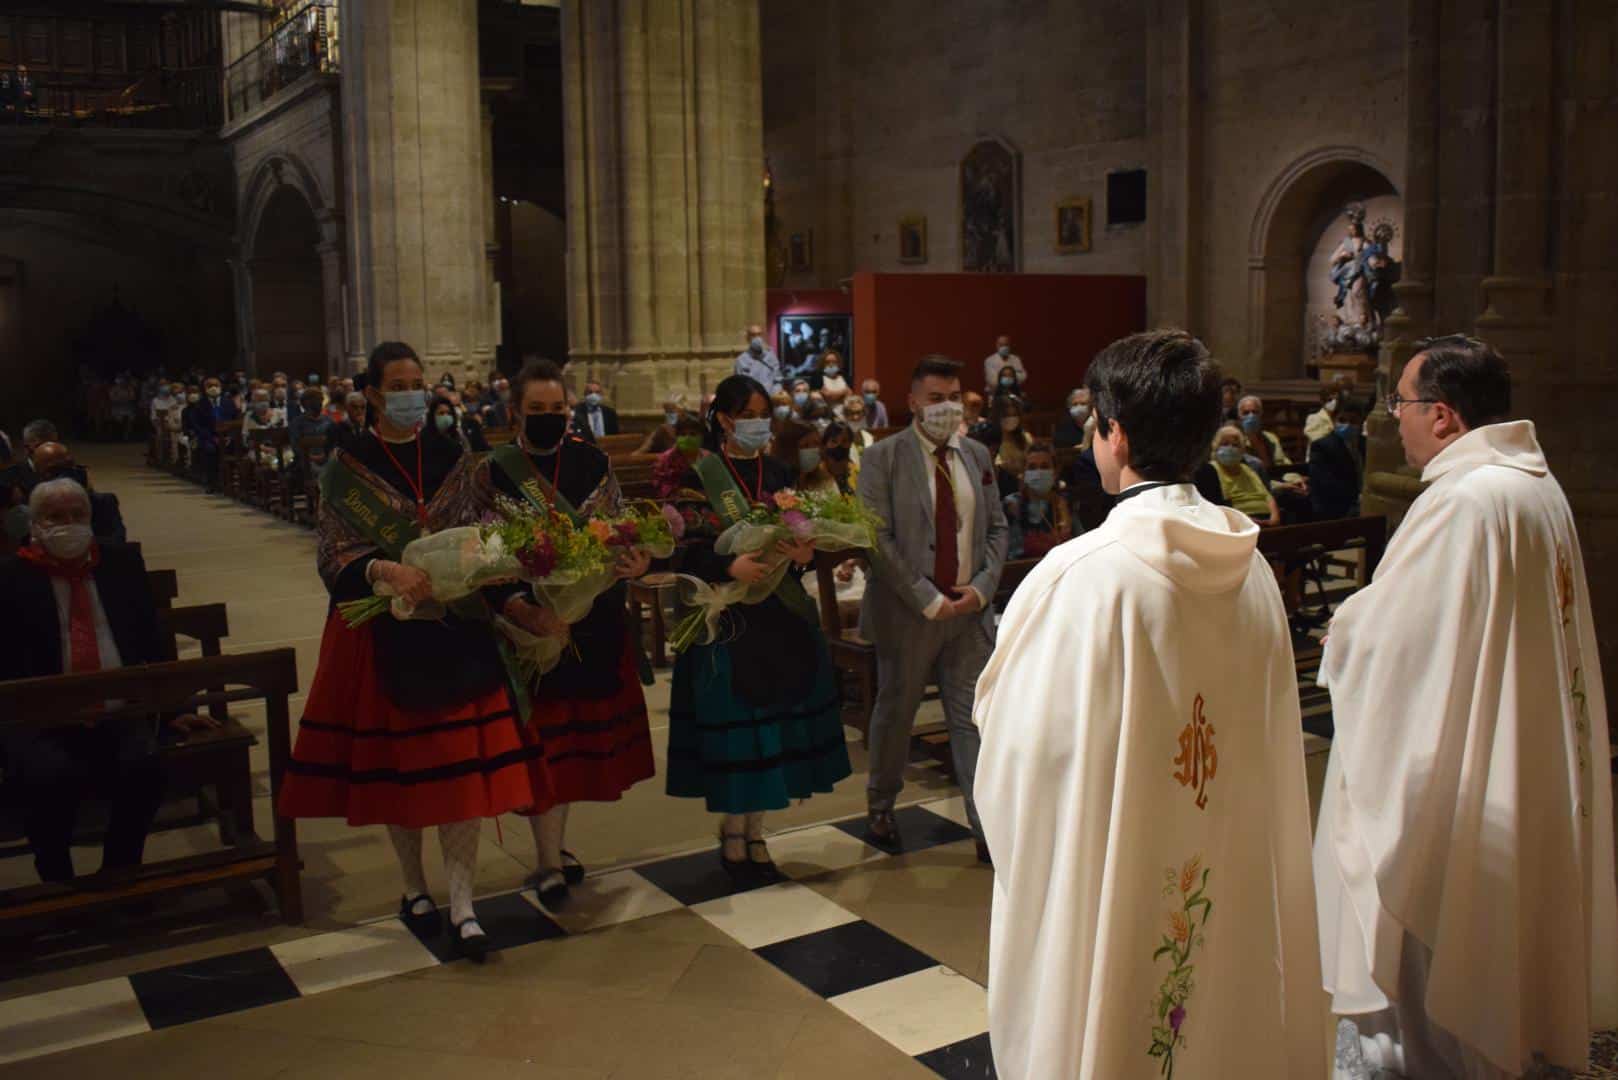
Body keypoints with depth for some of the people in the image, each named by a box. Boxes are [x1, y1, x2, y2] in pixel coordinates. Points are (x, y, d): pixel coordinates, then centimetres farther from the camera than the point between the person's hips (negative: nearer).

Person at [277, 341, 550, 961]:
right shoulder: (347, 468, -1)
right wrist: (386, 570, -28)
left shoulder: (454, 460, 6)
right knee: (397, 761, 8)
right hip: (385, 634, -1)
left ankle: (461, 907, 2)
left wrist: (509, 599, -5)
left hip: (457, 631, 2)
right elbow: (335, 555, -9)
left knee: (464, 763, -3)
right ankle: (414, 887, 27)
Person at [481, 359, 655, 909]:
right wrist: (525, 607, -24)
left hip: (597, 618, 4)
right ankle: (550, 862, 9)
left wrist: (636, 560, -17)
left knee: (578, 727, 12)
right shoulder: (497, 471, -5)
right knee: (543, 734, -1)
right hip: (535, 618, -4)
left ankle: (555, 842, 29)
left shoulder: (593, 460, 4)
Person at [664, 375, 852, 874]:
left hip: (781, 613, 5)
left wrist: (805, 553, -12)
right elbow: (685, 551, -11)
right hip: (727, 616, -5)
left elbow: (802, 534, 11)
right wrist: (732, 566, -27)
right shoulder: (698, 476, -4)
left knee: (776, 715, 6)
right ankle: (732, 836, 13)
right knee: (732, 722, -2)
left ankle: (755, 832, 20)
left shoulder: (777, 474, 11)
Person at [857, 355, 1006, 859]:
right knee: (895, 713, 11)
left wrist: (982, 587, -5)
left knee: (973, 718, 4)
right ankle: (880, 808, 32)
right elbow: (878, 539, -13)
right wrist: (928, 599, -15)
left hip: (970, 608, 4)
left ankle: (988, 828, 10)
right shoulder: (882, 458, -7)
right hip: (909, 610, -3)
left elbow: (997, 528, 11)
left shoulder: (977, 456, 9)